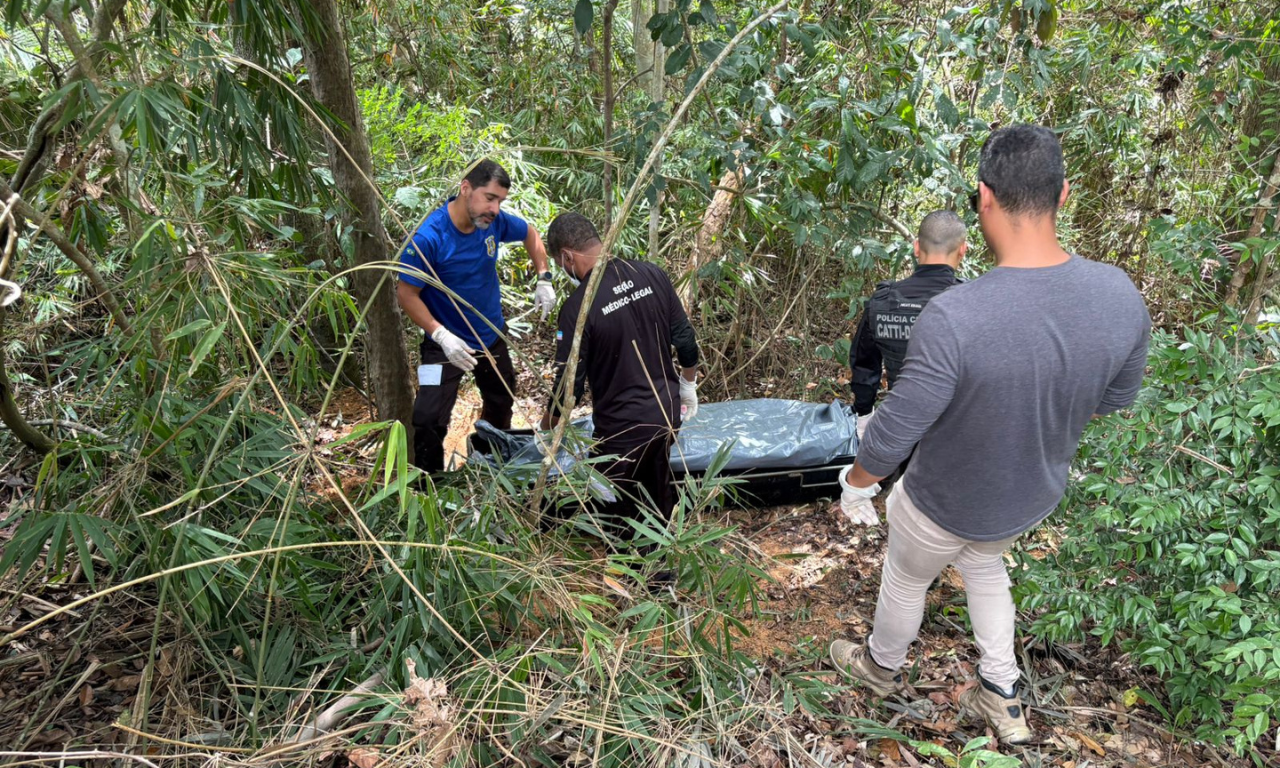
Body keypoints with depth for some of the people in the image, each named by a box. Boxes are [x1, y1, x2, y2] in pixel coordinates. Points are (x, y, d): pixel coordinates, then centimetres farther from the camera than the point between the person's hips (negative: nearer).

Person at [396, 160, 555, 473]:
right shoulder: (428, 236, -29)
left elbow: (530, 234, 7)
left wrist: (544, 279, -3)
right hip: (447, 341, -6)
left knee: (501, 402, 25)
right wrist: (442, 336, -32)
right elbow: (406, 293, -22)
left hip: (492, 335, 6)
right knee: (429, 420, -16)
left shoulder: (495, 221, -15)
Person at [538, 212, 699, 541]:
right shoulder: (653, 275, -5)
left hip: (622, 427, -6)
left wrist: (544, 430, 3)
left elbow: (569, 384, -14)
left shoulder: (578, 307, -21)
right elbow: (686, 340, 2)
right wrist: (688, 385, 19)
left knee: (618, 514, 15)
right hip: (667, 412, 7)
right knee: (660, 496, 26)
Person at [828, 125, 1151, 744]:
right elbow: (1116, 399, -1)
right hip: (1034, 496, 5)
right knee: (984, 563, 36)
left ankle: (882, 666, 55)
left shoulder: (952, 317, -40)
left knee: (906, 580, 26)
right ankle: (1002, 695, 47)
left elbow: (892, 435, -29)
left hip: (945, 504, -5)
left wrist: (855, 484, -8)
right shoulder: (1120, 296, -21)